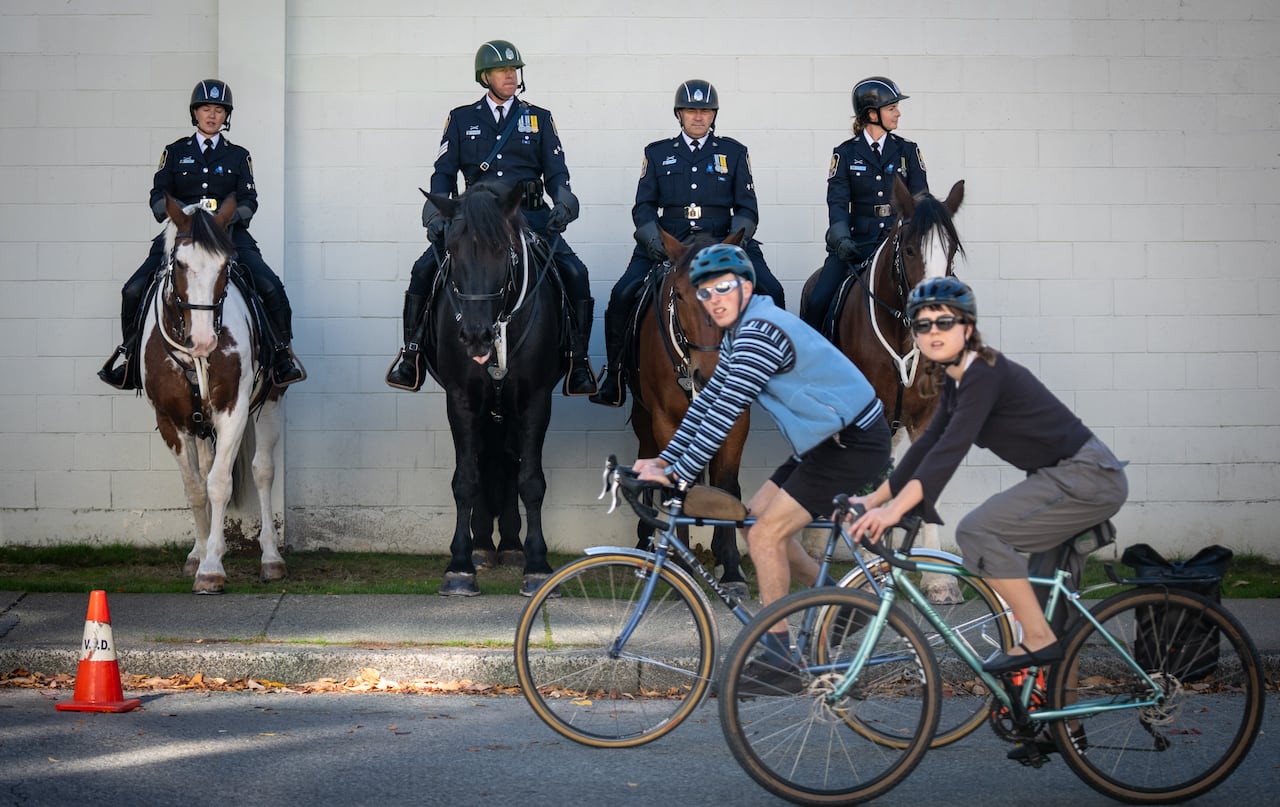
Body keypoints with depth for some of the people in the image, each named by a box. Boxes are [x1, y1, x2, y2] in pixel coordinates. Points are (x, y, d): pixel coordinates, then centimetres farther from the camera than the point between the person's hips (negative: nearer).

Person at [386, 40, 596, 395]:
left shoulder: (539, 119, 12)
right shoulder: (461, 119, 12)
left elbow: (556, 172, 8)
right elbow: (444, 172, 9)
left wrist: (563, 202, -12)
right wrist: (435, 211, -8)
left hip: (530, 216, 0)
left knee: (575, 274, -19)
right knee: (424, 270, -17)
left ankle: (577, 362, -7)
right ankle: (412, 355, -2)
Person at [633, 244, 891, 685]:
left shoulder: (760, 332, -22)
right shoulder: (739, 334, 10)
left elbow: (725, 412, -26)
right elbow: (708, 399, 14)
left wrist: (676, 475, -25)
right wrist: (665, 459, 7)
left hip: (855, 445, -10)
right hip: (827, 442, 10)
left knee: (766, 533, -12)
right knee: (756, 518, 10)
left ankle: (777, 654, -3)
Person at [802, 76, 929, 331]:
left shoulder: (907, 151, 8)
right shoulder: (846, 154, 4)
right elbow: (838, 200, -4)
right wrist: (841, 238, -21)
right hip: (857, 240, -1)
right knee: (817, 302, -14)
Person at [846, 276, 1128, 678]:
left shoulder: (985, 374, -20)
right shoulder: (957, 381, 9)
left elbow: (951, 448, -30)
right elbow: (928, 444, 14)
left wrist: (894, 510, -36)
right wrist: (873, 499, 10)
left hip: (1087, 478, -11)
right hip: (1068, 476, 11)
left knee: (978, 531, -18)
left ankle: (1039, 640, -11)